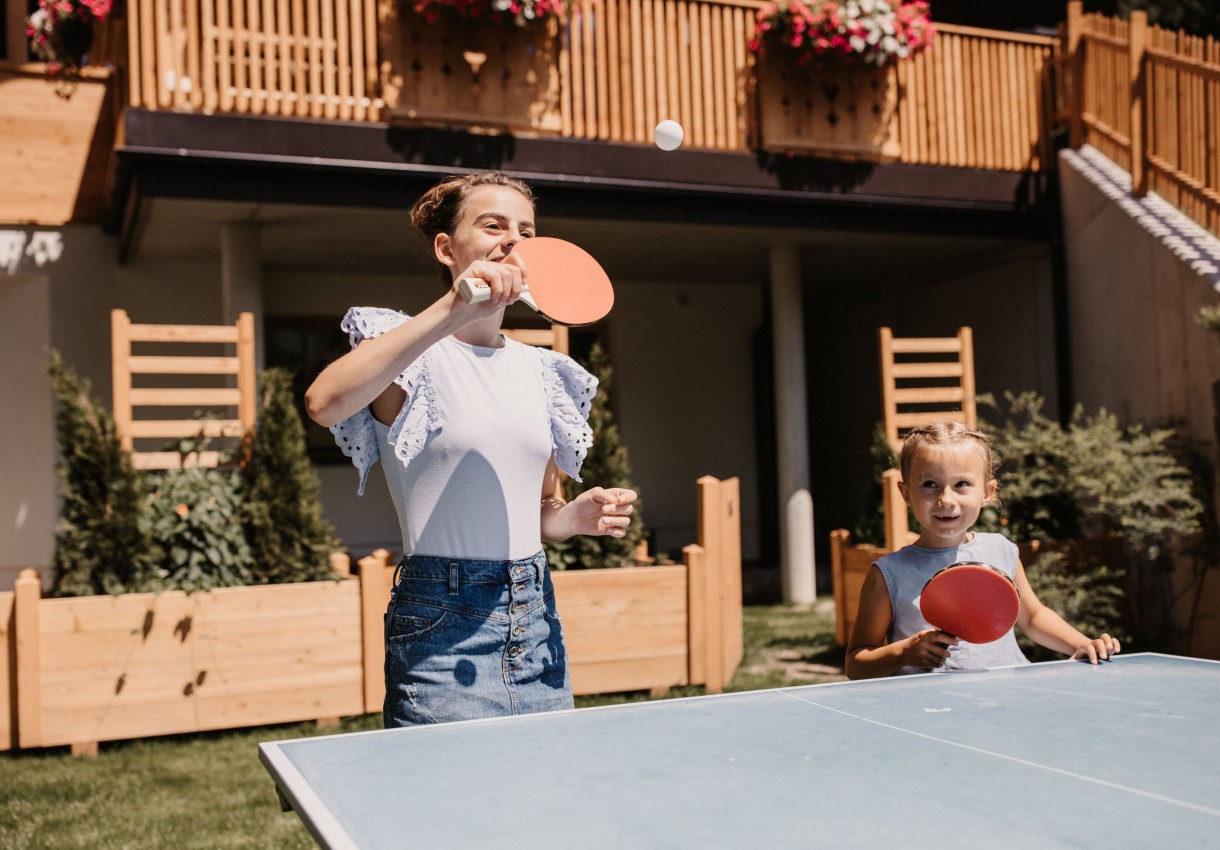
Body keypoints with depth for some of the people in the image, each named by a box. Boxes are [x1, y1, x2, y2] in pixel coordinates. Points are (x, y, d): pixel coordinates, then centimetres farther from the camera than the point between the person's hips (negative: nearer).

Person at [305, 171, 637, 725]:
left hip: (537, 623, 6)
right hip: (444, 629, -6)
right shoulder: (414, 353, -6)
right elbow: (323, 403, -30)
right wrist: (449, 311, -34)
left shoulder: (540, 370, 12)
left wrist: (579, 516, -1)